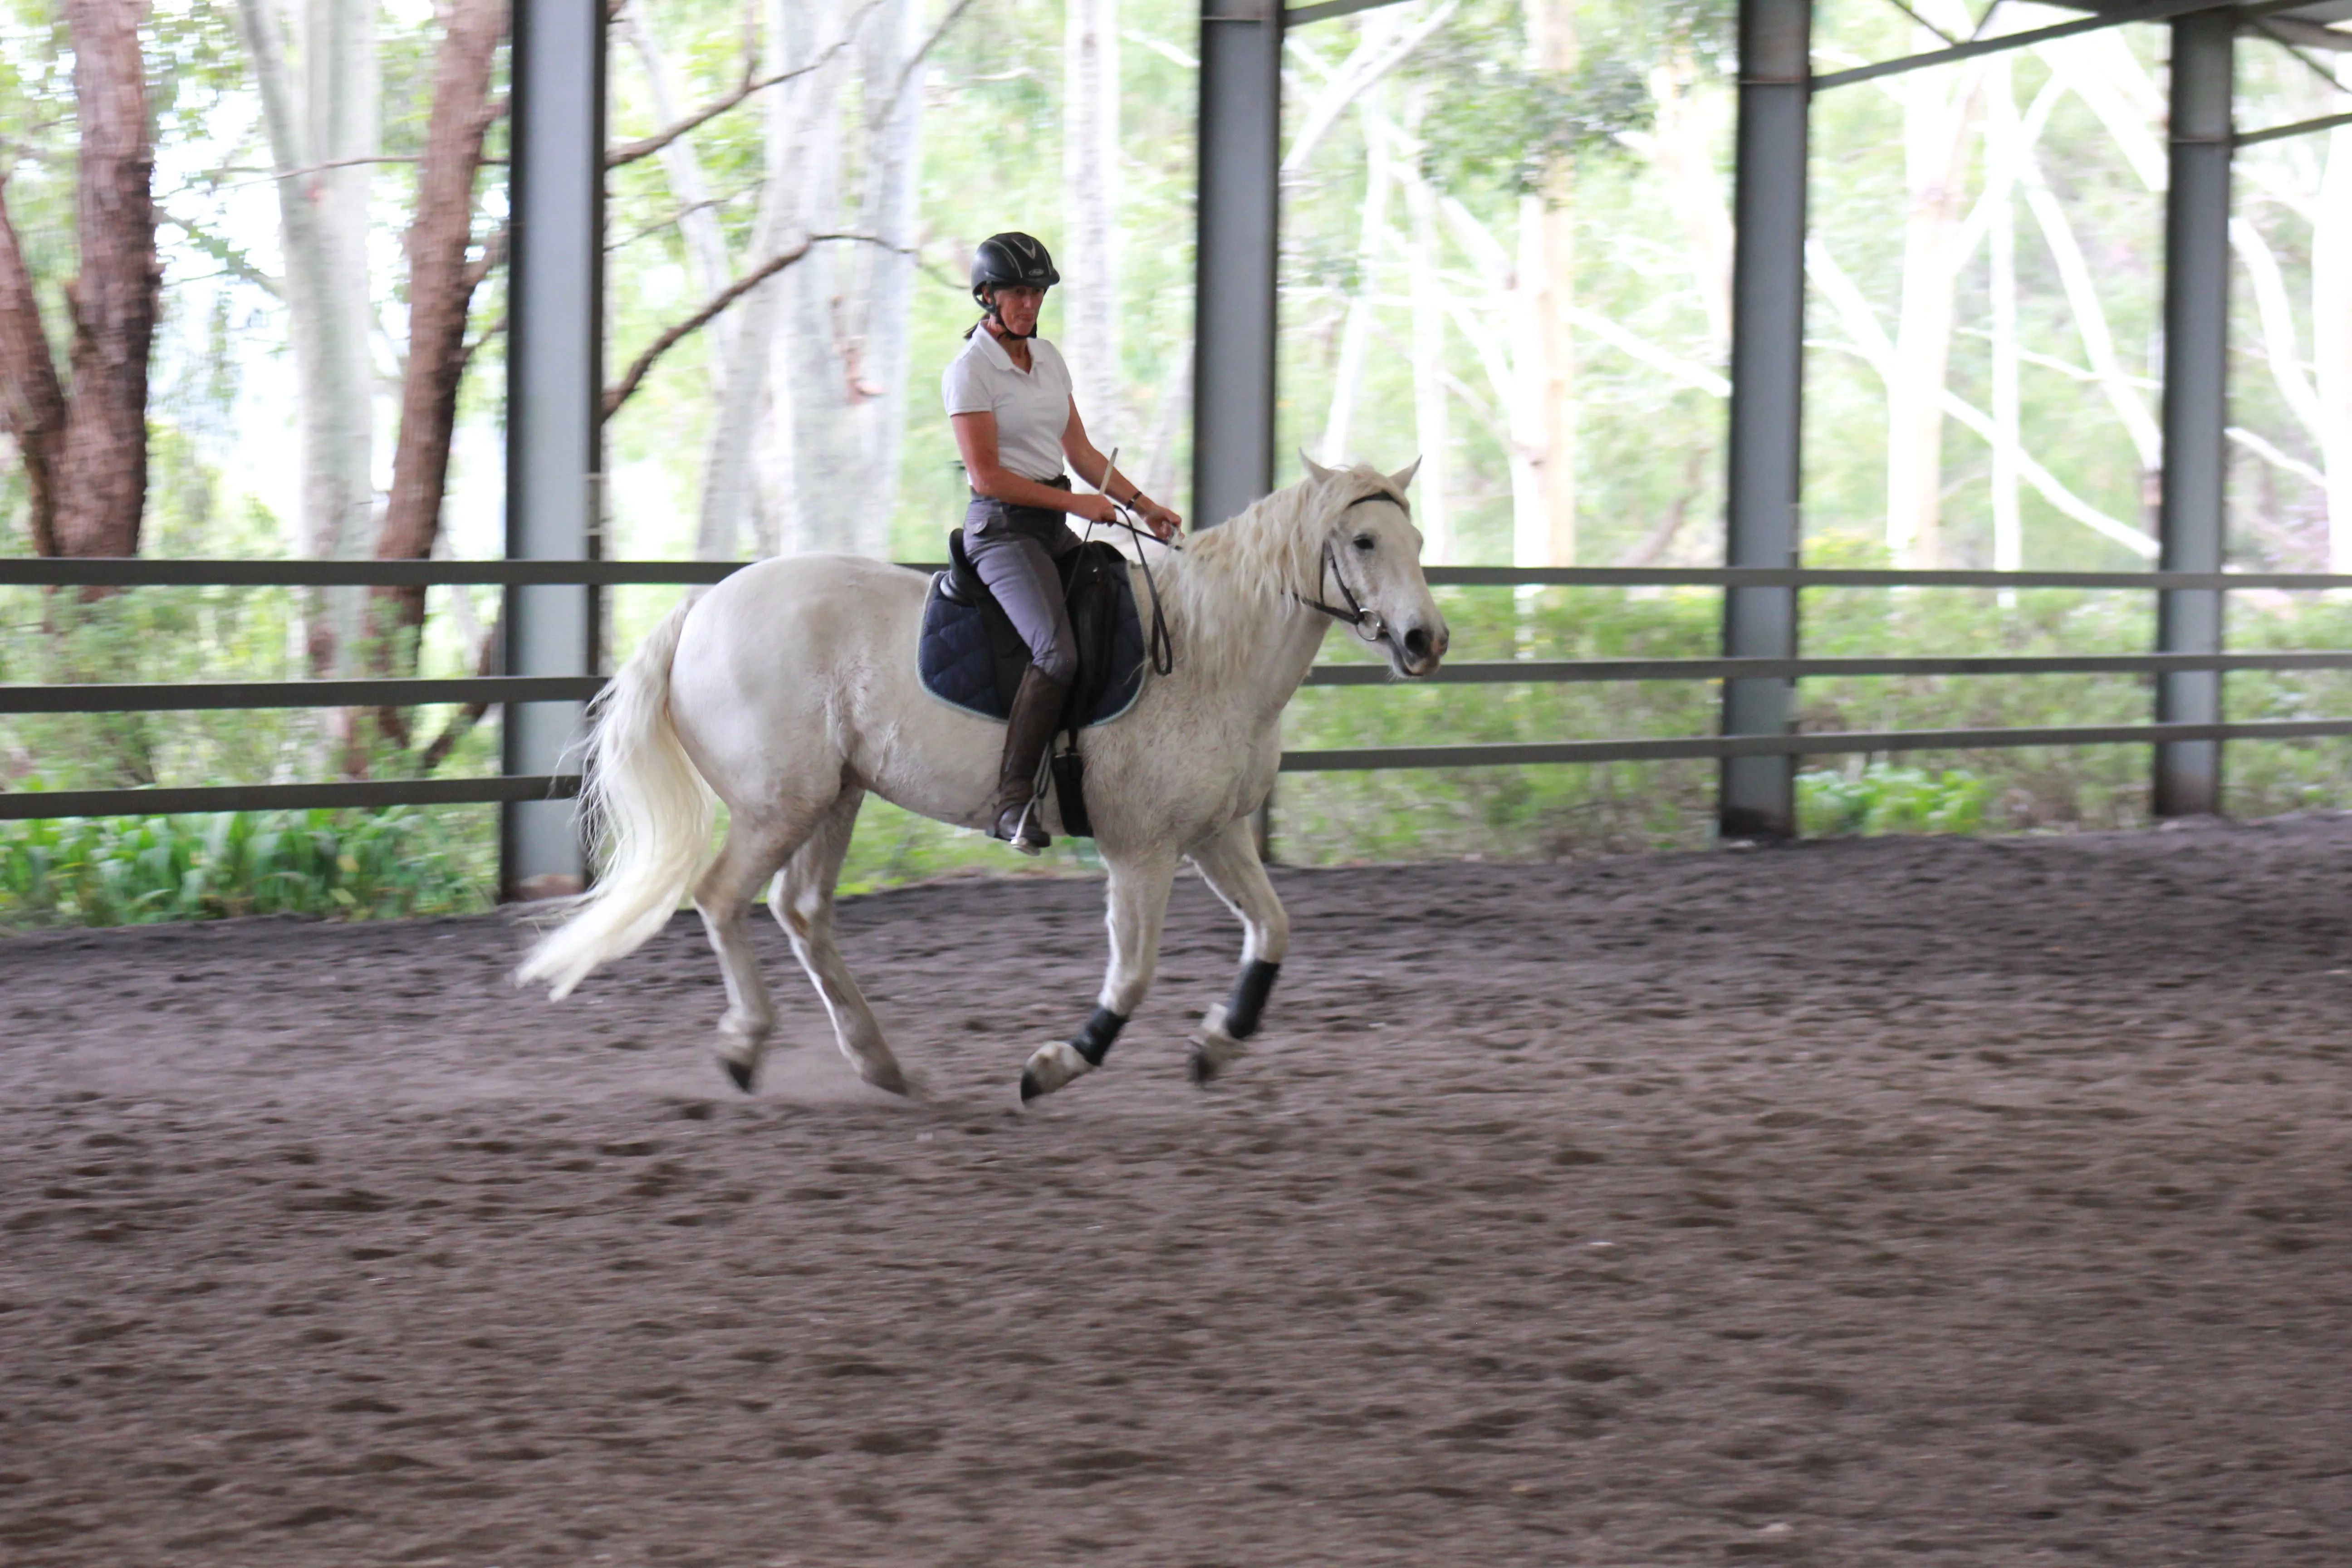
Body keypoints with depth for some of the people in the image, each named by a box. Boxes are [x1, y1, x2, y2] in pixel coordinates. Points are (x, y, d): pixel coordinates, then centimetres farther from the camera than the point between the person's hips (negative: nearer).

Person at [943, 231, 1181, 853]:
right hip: (1002, 527, -9)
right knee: (1058, 653, -28)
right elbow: (987, 476, -13)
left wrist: (1142, 504, 7)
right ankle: (1010, 799, -27)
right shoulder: (970, 370, -8)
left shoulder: (1048, 358, 15)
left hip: (1056, 526, 9)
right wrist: (1076, 502, -14)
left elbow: (1081, 452, 18)